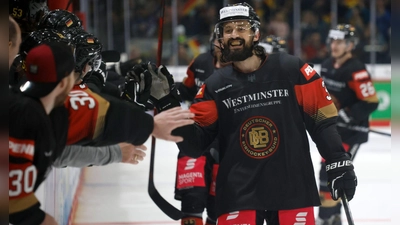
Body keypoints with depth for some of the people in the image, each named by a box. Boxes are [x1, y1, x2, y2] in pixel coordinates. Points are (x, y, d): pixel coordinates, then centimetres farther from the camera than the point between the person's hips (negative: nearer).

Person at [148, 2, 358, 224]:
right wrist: (167, 100, -11)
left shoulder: (291, 70, -3)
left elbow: (322, 119, 1)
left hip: (293, 188, -1)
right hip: (238, 194, 1)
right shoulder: (215, 86, 3)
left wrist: (339, 163, -5)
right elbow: (194, 144, 0)